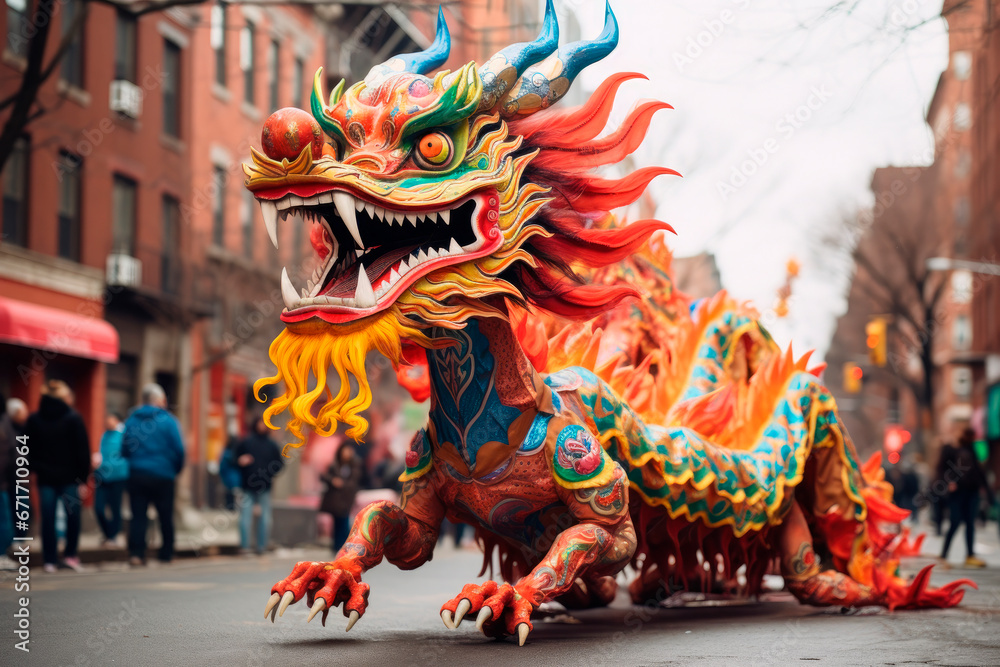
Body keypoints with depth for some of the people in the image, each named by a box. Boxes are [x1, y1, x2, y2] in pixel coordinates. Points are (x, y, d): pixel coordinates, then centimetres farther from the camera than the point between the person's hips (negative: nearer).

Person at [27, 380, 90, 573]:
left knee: (48, 519, 4)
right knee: (73, 515, 10)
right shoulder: (73, 418, -6)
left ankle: (49, 559, 3)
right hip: (69, 477, -3)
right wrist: (84, 475, -2)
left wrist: (34, 470, 10)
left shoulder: (34, 420, 4)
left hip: (45, 477, 3)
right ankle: (70, 555, 7)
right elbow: (83, 450, -7)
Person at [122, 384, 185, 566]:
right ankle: (166, 553, 14)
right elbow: (178, 450, -6)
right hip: (163, 475, -2)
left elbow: (124, 450, 8)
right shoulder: (167, 420, -4)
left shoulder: (131, 420, 6)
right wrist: (176, 472, 9)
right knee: (165, 516, 9)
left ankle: (136, 553, -14)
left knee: (138, 516, 0)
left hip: (137, 474, 2)